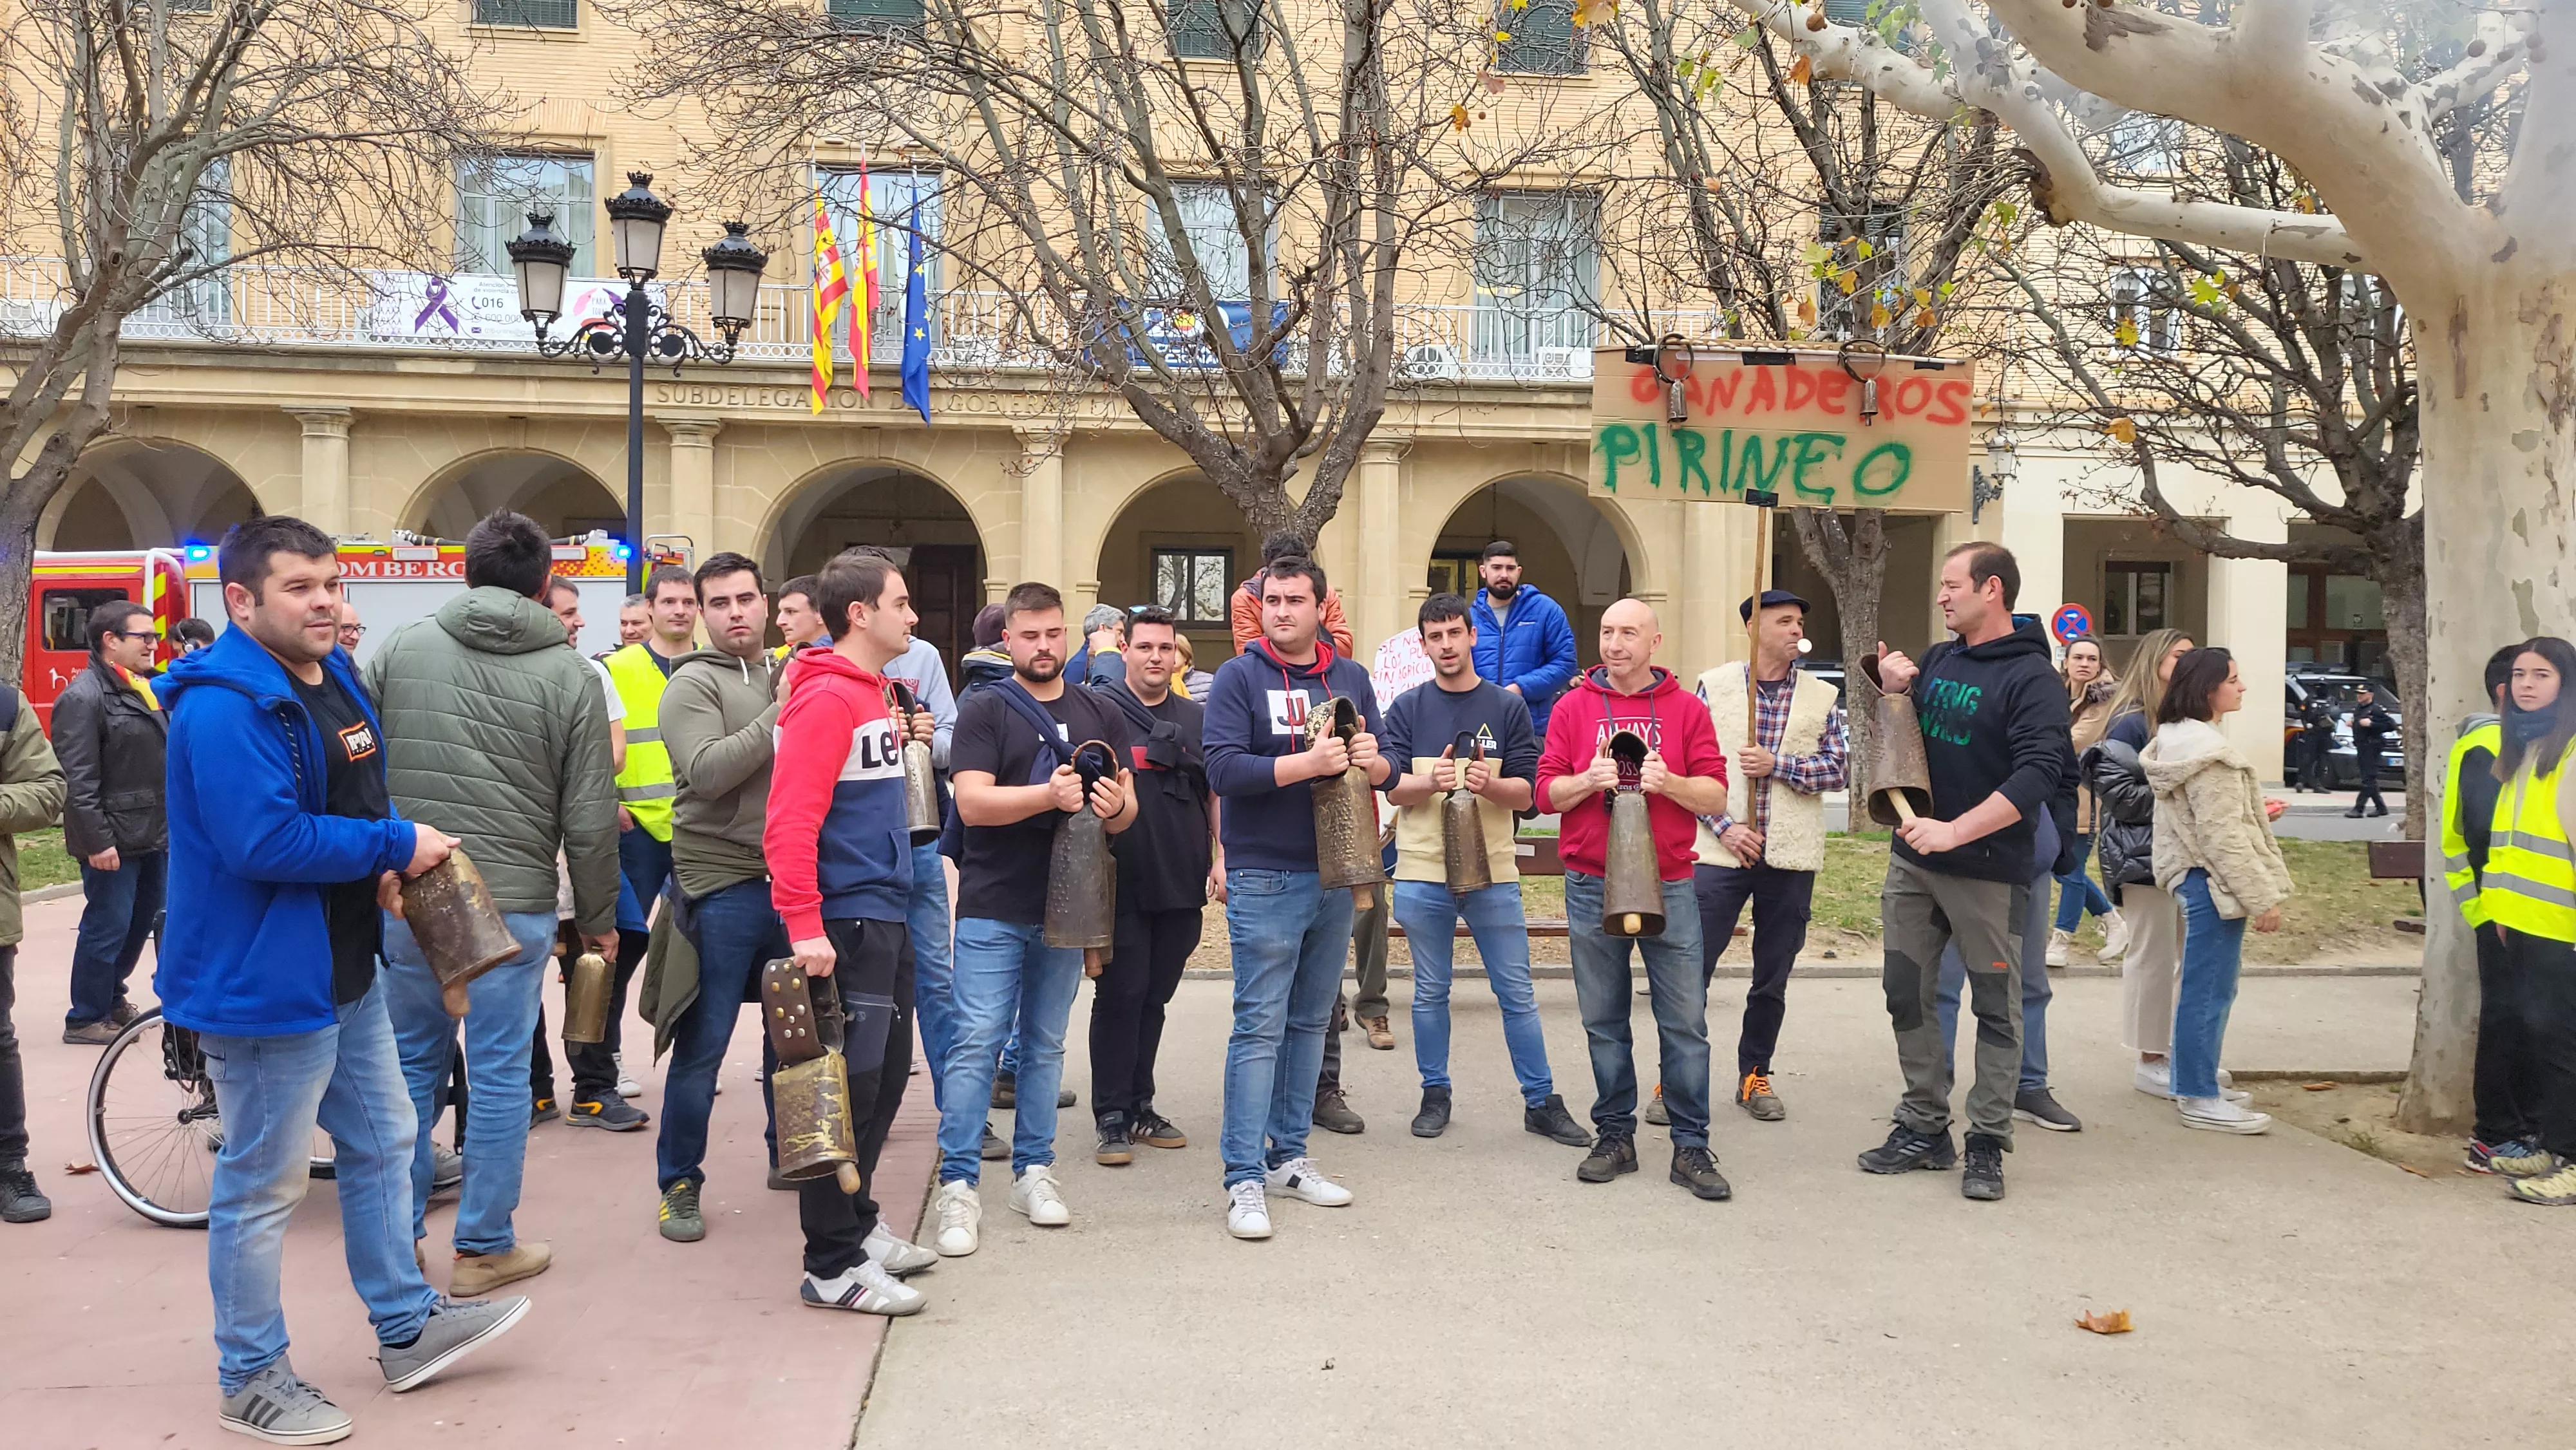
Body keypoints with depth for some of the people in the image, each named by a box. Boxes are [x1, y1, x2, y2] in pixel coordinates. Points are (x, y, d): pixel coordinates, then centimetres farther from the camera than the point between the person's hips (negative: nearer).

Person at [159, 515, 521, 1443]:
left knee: (382, 1144, 19)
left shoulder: (333, 678, 9)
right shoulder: (225, 705, -22)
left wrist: (380, 863, 1)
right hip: (263, 982, -10)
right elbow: (263, 841, -30)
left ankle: (407, 1328, 34)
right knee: (263, 1186, 4)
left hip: (345, 971, 10)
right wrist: (397, 844, -19)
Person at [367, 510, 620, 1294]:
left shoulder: (400, 648, 2)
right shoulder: (570, 675, -5)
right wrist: (599, 918, 7)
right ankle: (484, 1249, 15)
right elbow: (590, 819, -5)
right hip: (513, 905, -3)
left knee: (411, 1064, 17)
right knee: (499, 1075, 7)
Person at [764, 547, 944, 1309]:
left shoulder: (871, 691, 14)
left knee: (885, 1075, 18)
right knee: (848, 1087, -3)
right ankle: (833, 1266, 8)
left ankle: (857, 1224, 32)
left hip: (884, 917, 10)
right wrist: (803, 926, -25)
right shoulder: (826, 697, -15)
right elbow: (790, 820, -21)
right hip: (845, 923, -10)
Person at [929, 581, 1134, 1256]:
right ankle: (958, 1185, 0)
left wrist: (1116, 805, -13)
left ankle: (1033, 1171, 21)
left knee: (1045, 1046, 12)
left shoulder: (1101, 714, 12)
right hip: (992, 908, -4)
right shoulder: (984, 711, -1)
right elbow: (972, 802, -13)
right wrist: (1050, 796, -26)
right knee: (976, 1043, -6)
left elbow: (1126, 810, 11)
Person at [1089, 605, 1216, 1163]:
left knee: (1154, 998, 11)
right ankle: (1112, 1117, 7)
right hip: (1121, 885, -4)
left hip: (1182, 886, 4)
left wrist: (1221, 856, 7)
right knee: (1120, 996, -2)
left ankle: (1140, 1106, 22)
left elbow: (1216, 793, 17)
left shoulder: (1197, 719, 13)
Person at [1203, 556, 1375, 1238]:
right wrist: (1308, 763, -24)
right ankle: (1245, 1178, 0)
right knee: (1260, 1026, -5)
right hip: (1266, 879, -5)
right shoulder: (1239, 677, -4)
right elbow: (1223, 768, -16)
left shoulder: (1352, 678, 11)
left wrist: (1372, 760, -11)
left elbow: (1387, 769, 12)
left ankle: (1288, 1156, 24)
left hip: (1335, 875, 5)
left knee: (1310, 1021, 13)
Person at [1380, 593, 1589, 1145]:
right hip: (1422, 873, 0)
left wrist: (1489, 784, -21)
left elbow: (1527, 792, 0)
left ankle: (1542, 1101, 15)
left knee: (1517, 993, 5)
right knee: (1430, 993, 10)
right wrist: (1433, 781, -23)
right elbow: (1393, 786, -2)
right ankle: (1435, 1095, 23)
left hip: (1493, 872, 0)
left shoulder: (1507, 706, 4)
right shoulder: (1407, 707, 5)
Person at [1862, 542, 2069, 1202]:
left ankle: (1988, 1144, 13)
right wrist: (1892, 689, -2)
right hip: (1912, 860, 7)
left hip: (1987, 870, -7)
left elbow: (2037, 776, -22)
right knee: (1908, 997, 11)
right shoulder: (1936, 661, 8)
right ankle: (1924, 1129, 23)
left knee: (1996, 1009, 4)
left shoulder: (2031, 677, -11)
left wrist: (1954, 831, -29)